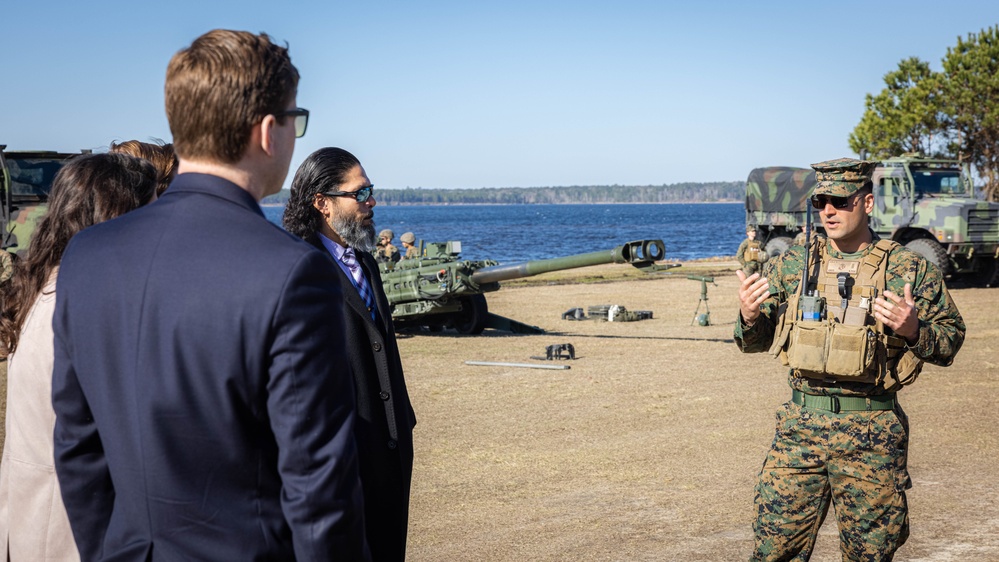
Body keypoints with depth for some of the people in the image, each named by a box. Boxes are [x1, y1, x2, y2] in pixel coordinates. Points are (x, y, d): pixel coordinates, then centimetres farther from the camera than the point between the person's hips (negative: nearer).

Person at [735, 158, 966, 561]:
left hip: (872, 436, -2)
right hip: (800, 426, 2)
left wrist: (913, 331, -17)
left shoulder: (909, 270, -1)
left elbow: (951, 340, 2)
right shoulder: (791, 266, 6)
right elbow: (756, 342, 12)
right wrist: (749, 318, -10)